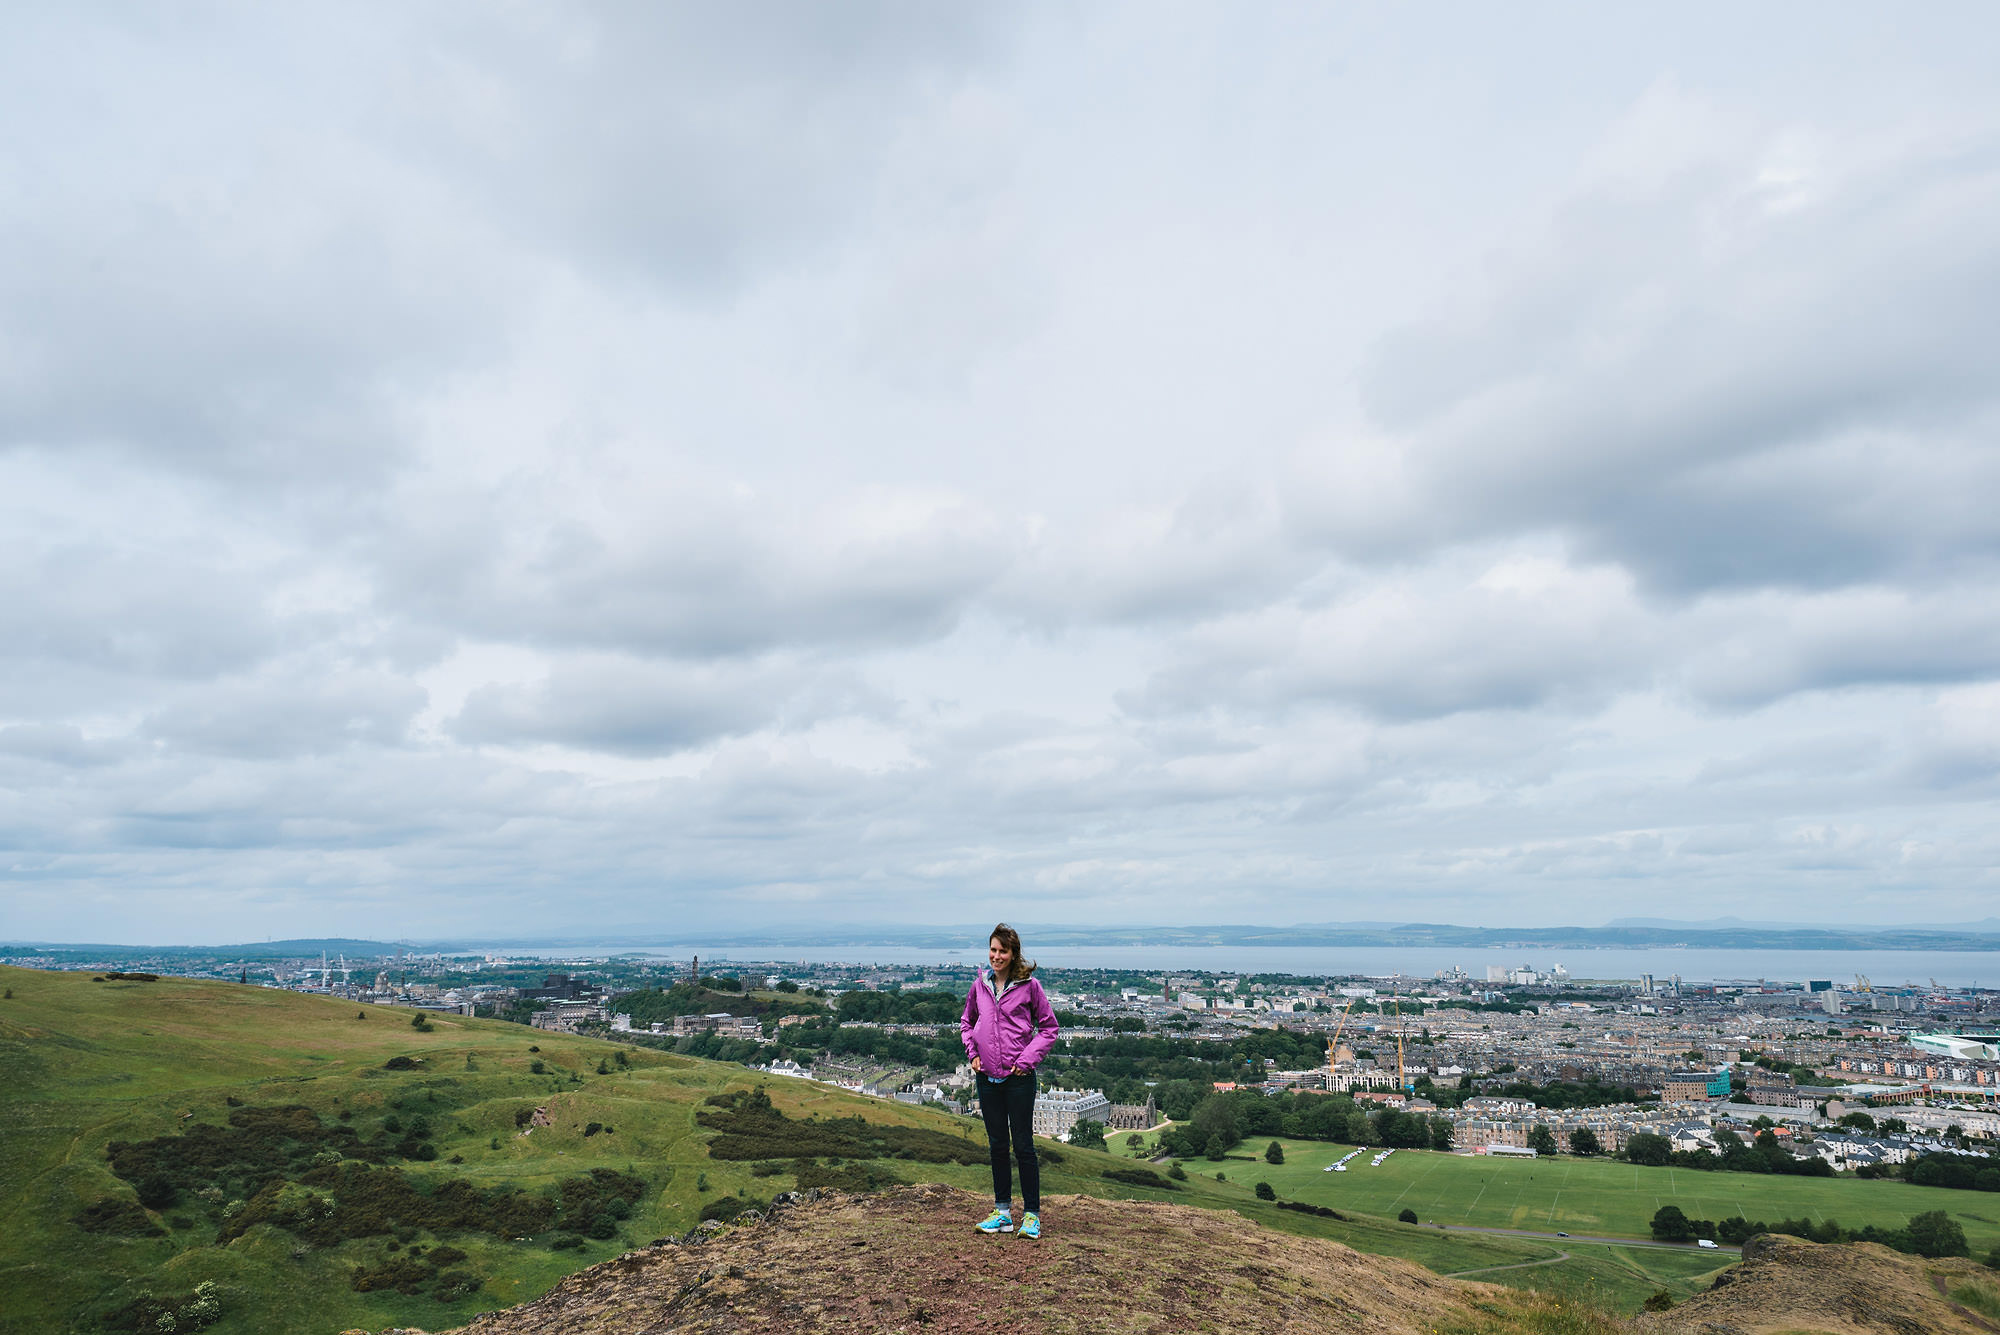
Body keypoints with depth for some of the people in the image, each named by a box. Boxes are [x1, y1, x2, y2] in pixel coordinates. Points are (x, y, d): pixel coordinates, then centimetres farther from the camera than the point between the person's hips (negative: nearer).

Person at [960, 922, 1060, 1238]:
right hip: (987, 1076, 4)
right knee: (997, 1145, 13)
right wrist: (972, 1052, 6)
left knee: (1023, 1146, 2)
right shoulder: (980, 984, 4)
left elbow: (1049, 1027, 0)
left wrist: (1028, 1058, -8)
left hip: (1018, 1077, -4)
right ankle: (1002, 1211, 24)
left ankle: (1032, 1213, 13)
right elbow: (967, 1021, 20)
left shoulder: (1028, 985, -8)